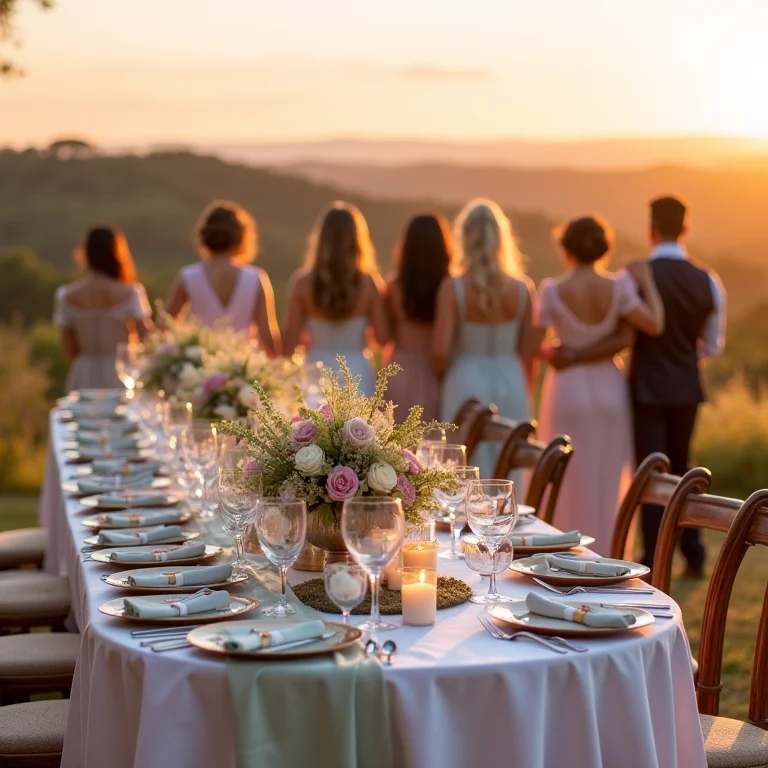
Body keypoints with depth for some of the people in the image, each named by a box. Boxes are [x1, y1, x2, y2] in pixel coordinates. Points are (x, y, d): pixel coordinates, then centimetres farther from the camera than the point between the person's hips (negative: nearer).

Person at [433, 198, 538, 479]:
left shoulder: (453, 287, -11)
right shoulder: (522, 289, -3)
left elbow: (441, 352, -14)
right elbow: (528, 351, 2)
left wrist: (444, 375, 8)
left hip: (467, 385, -2)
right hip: (510, 385, 2)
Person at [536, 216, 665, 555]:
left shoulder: (552, 290, -11)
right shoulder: (618, 286, -7)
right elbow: (654, 324, -14)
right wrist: (646, 282, -2)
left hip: (568, 388, -2)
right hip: (609, 389, 2)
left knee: (568, 481, 7)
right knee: (608, 481, 12)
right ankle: (605, 557, 18)